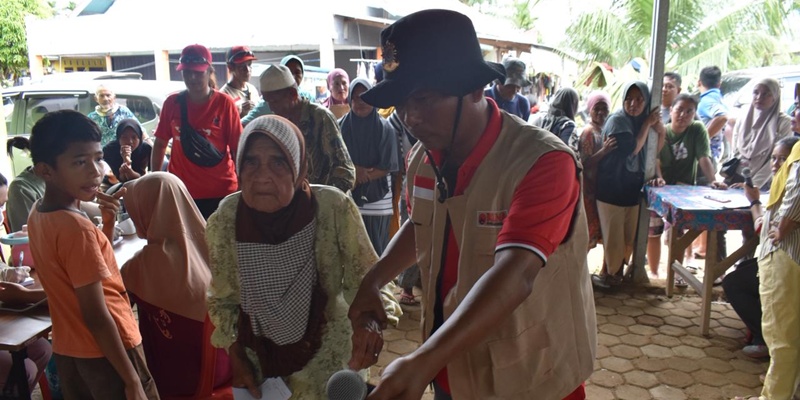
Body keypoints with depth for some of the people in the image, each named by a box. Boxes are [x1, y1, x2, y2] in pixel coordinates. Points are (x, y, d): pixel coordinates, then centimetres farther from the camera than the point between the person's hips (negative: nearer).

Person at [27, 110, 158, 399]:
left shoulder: (37, 214, 0)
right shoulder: (76, 227, -26)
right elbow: (96, 316, -25)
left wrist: (107, 222, -4)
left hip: (66, 350, 8)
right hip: (105, 354, -8)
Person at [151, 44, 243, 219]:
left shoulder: (224, 104, -6)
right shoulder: (172, 103, 3)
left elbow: (236, 148, -4)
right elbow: (160, 143, 11)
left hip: (221, 193, -2)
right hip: (182, 192, 3)